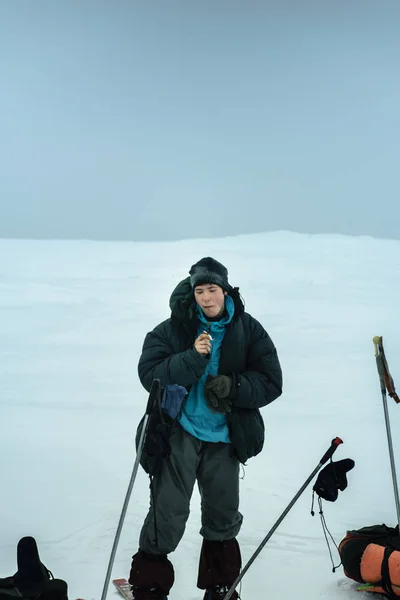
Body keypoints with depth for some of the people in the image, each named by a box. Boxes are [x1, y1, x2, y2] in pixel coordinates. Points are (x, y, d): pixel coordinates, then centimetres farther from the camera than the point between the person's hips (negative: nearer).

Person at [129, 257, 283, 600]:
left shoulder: (248, 330, -4)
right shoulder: (175, 328, -8)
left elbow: (271, 382, -4)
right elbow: (149, 374, -14)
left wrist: (232, 386, -21)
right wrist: (193, 358, -27)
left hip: (224, 437, 3)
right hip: (180, 433, -3)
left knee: (223, 516, 16)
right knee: (168, 515, -6)